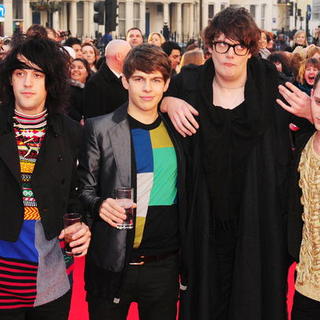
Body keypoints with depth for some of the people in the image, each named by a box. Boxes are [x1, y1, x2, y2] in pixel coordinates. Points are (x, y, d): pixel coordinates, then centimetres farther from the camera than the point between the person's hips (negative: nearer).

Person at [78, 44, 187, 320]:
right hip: (112, 264, -3)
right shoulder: (99, 129, -3)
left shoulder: (176, 129, 8)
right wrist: (99, 204, -20)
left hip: (164, 265, 3)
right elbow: (85, 188, -2)